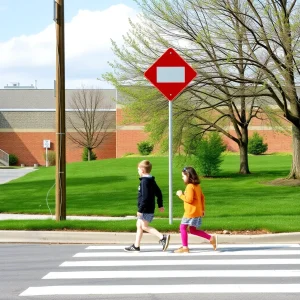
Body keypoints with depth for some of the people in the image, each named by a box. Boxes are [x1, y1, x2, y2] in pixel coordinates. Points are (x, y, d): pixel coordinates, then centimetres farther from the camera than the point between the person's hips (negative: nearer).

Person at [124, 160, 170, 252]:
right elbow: (159, 193, 19)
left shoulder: (144, 181, -18)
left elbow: (145, 197, -24)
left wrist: (140, 210, -22)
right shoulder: (152, 181, 12)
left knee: (144, 226, -6)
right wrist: (160, 205, 27)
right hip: (150, 209, 10)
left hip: (145, 210, -10)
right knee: (139, 226, 15)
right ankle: (136, 246, 20)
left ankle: (163, 237, -15)